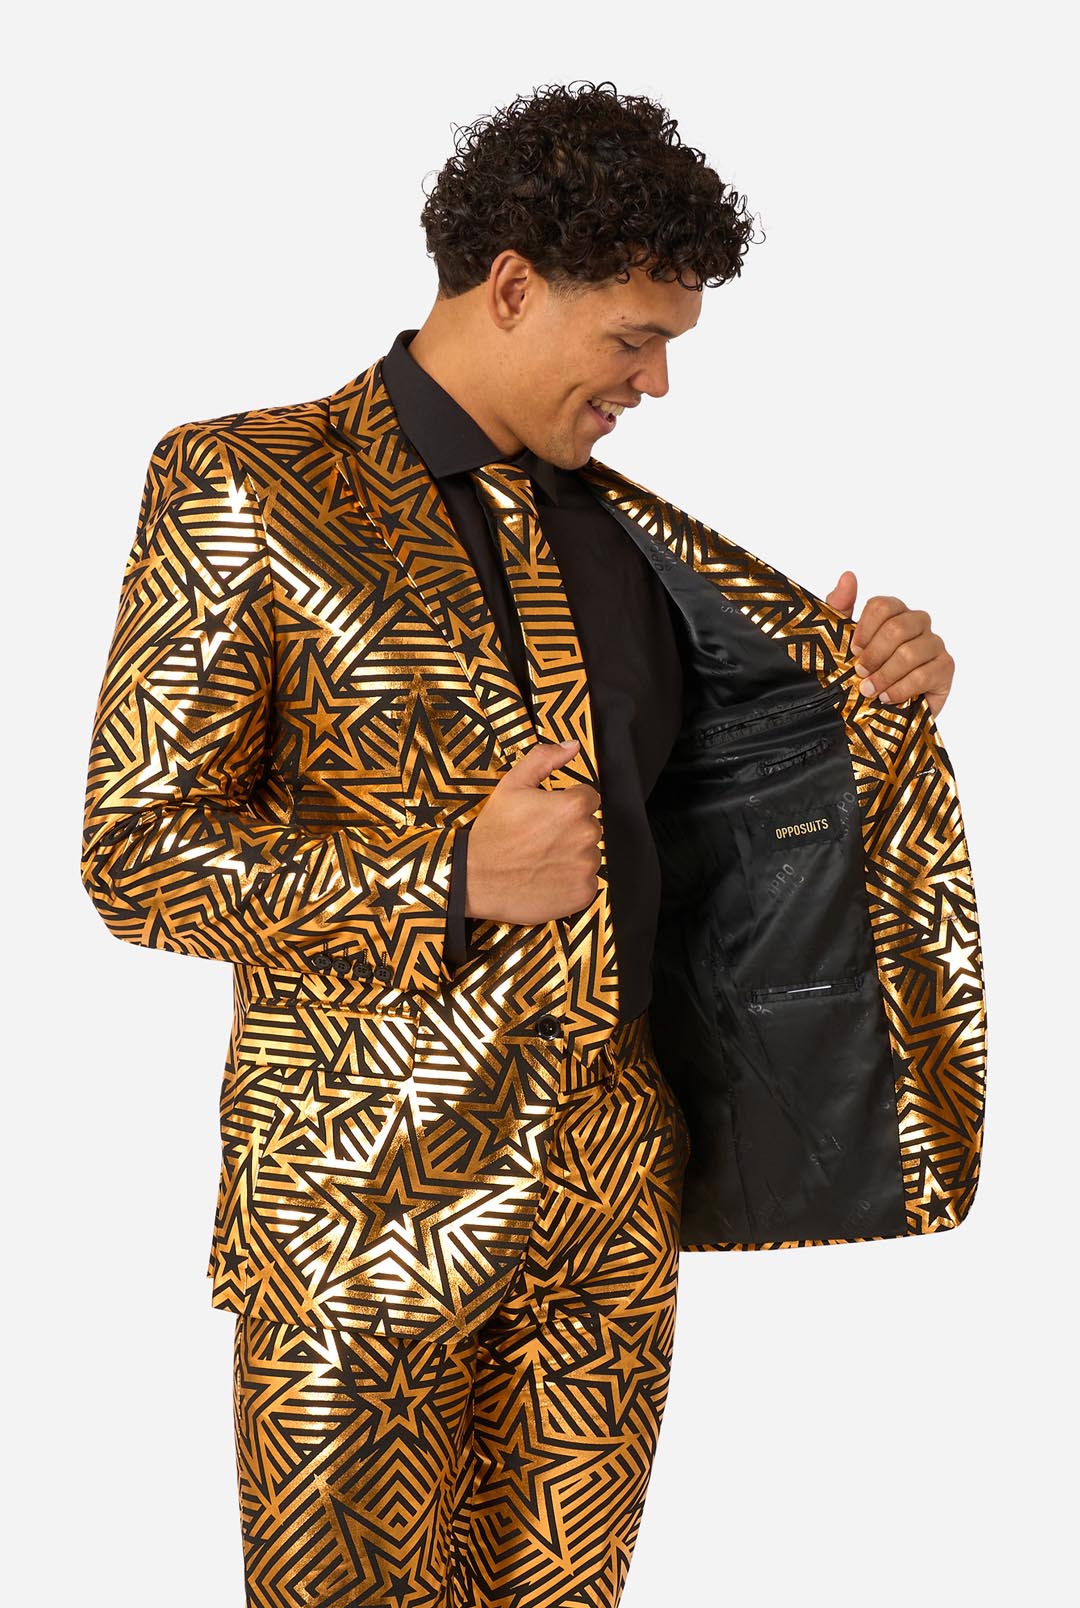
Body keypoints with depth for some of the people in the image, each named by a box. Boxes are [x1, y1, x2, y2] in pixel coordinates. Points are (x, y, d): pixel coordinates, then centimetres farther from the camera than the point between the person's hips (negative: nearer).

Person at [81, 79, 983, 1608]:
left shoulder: (619, 525, 11)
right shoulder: (243, 487, -7)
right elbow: (137, 853, -11)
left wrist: (876, 680, 0)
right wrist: (447, 880, -23)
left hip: (617, 1193, 6)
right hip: (371, 1196, -5)